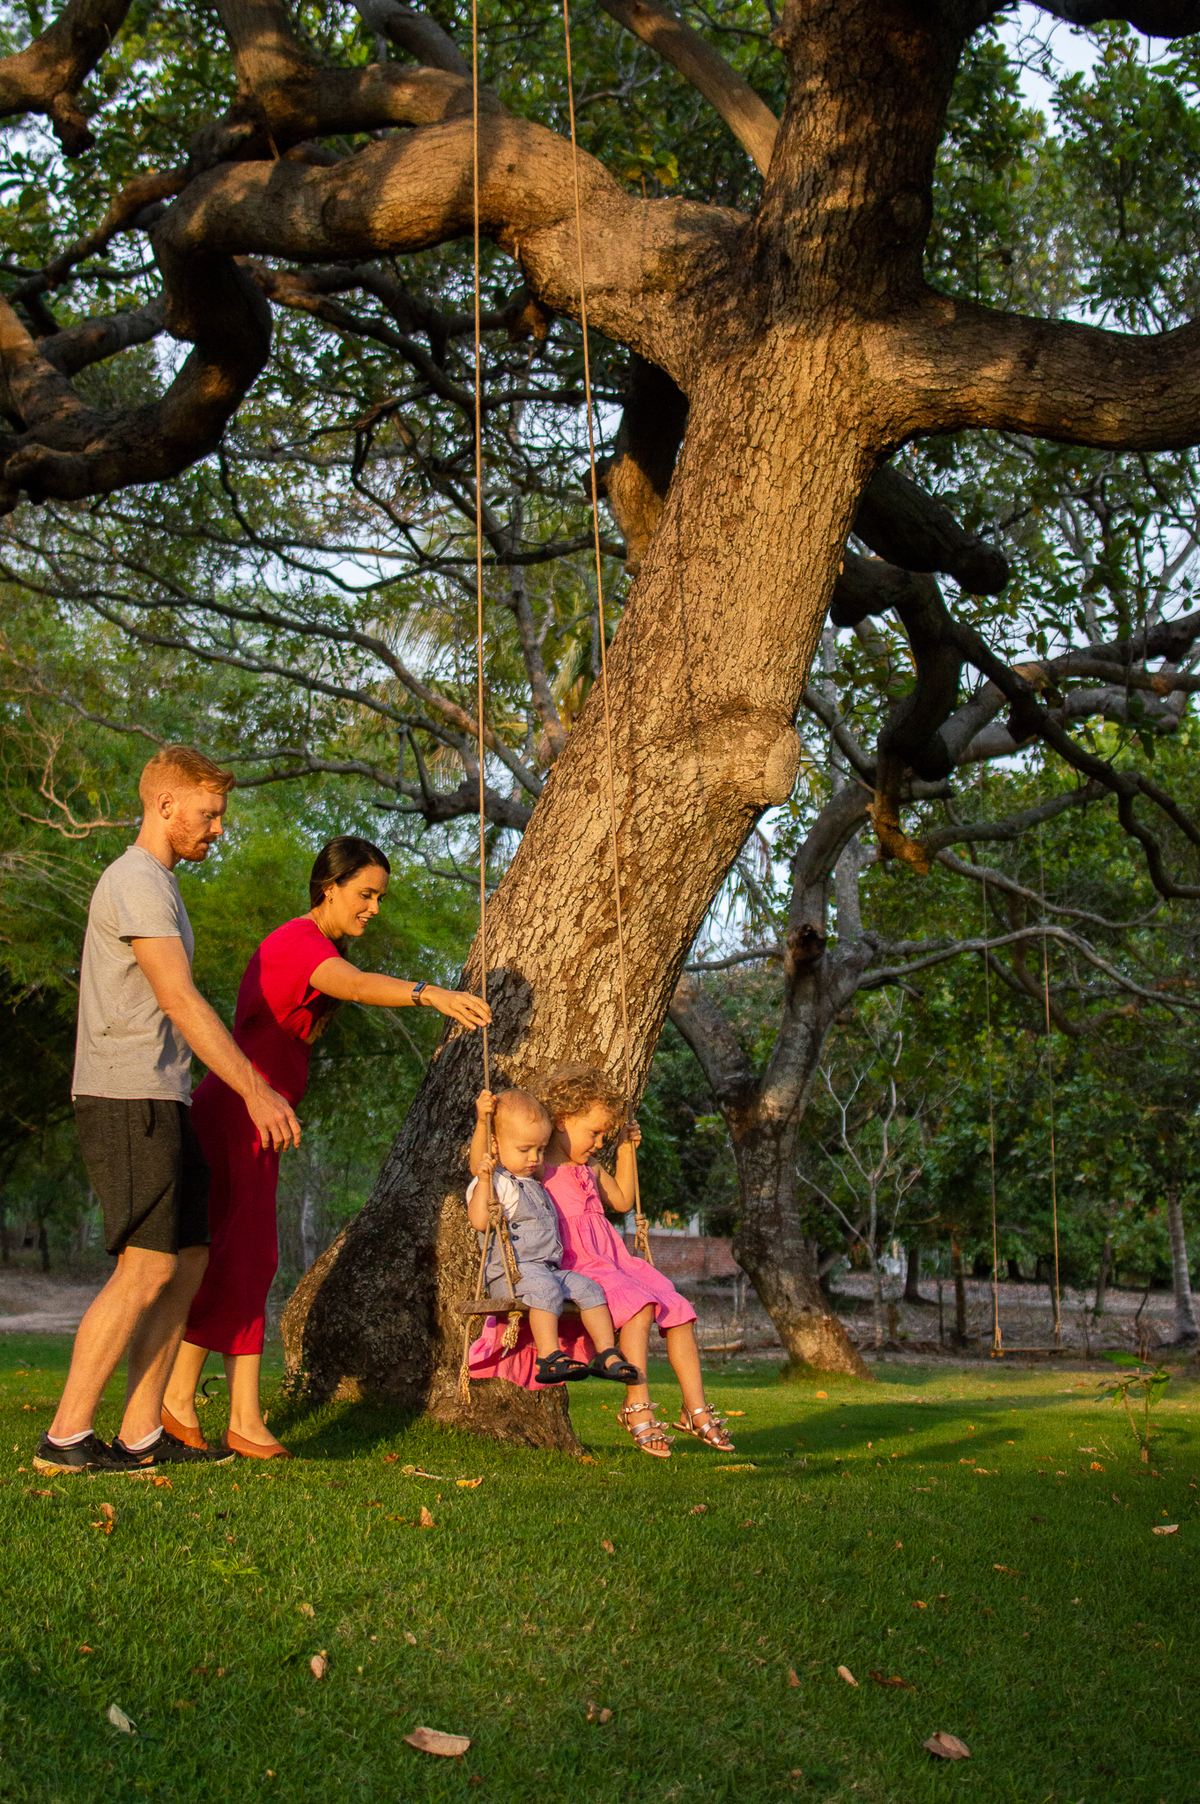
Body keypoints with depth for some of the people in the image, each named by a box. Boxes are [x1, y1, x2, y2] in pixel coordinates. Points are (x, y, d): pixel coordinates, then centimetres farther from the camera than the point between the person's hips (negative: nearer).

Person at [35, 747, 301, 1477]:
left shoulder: (156, 885, 22)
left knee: (188, 1261, 7)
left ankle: (142, 1435, 9)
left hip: (158, 1103, 10)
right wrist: (255, 1090, -17)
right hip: (129, 1100, -10)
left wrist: (252, 1085, 24)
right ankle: (67, 1436, -6)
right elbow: (182, 1005, -17)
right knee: (145, 1268, -11)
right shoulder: (138, 884, -10)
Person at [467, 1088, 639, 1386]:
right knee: (545, 1288, -34)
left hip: (547, 1269, 8)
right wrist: (483, 1180, -25)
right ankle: (549, 1358, -40)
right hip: (509, 1270, -8)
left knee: (587, 1288, -9)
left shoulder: (532, 1182, 26)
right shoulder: (494, 1181, -2)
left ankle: (606, 1354, -10)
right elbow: (479, 1221, -18)